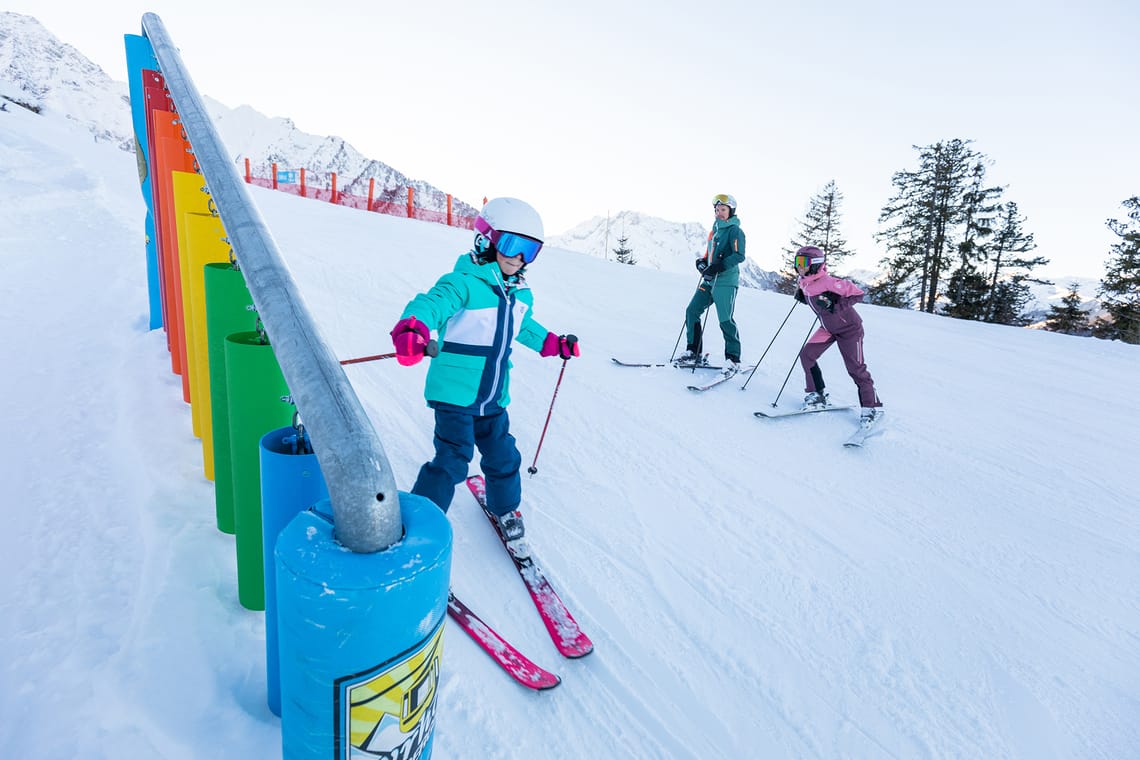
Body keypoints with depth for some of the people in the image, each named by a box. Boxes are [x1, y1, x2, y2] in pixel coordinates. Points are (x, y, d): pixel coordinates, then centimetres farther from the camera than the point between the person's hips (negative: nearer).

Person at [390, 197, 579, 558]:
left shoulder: (521, 294, 7)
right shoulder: (464, 283, -18)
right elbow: (433, 302, -36)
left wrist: (554, 343, 26)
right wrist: (413, 327, -57)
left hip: (493, 398, 7)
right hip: (455, 393, -7)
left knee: (503, 456, 16)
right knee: (452, 460, -8)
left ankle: (505, 511, 41)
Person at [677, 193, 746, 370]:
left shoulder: (735, 231, -5)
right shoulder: (714, 229, 18)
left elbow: (739, 256, -15)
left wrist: (718, 267, -25)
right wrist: (702, 262, 5)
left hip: (726, 281, -8)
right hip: (709, 280, 8)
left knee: (725, 320, -8)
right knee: (691, 311, 2)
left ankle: (733, 359, 3)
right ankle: (694, 353, 10)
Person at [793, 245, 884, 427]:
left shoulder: (828, 282, -29)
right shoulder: (804, 282, -5)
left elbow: (857, 293, -26)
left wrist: (835, 305, -36)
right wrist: (801, 296, -4)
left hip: (849, 327, -7)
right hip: (828, 328, 7)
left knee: (856, 369, -5)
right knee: (806, 355, -5)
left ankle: (872, 407, 10)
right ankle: (818, 395, 9)